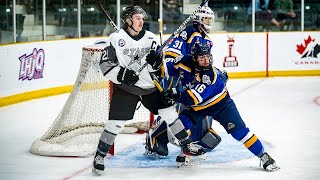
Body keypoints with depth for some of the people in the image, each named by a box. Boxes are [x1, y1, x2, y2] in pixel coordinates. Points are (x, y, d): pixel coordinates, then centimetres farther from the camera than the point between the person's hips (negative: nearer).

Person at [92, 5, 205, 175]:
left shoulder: (150, 38, 2)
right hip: (125, 89, -3)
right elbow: (105, 64, -9)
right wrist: (121, 74, -24)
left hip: (150, 87, 4)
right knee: (115, 123, -9)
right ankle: (99, 156, 5)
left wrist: (157, 61, -17)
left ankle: (186, 145, 13)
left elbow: (161, 68, 6)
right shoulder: (116, 38, -8)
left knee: (169, 111, 0)